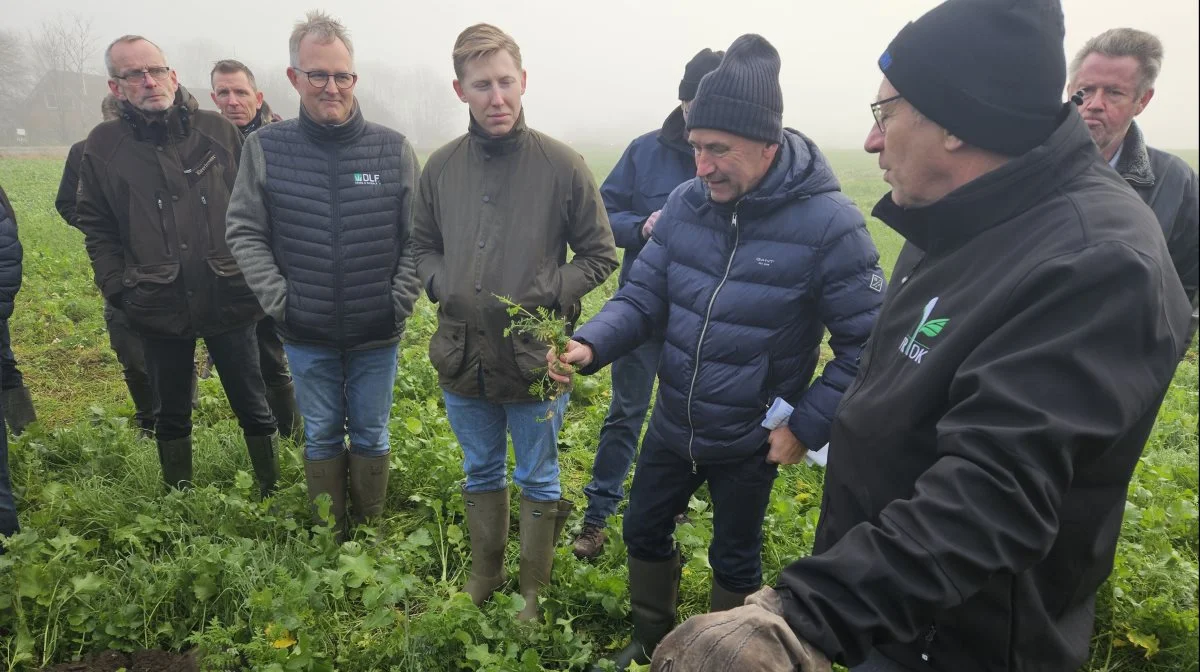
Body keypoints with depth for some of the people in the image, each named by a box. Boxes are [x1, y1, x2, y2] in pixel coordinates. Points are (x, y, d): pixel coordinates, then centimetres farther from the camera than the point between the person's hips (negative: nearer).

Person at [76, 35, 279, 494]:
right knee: (171, 415, 16)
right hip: (158, 309, 1)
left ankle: (273, 493, 28)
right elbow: (96, 227, 7)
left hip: (229, 301, -1)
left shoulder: (217, 130, 1)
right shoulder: (103, 145, 2)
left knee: (252, 405, 11)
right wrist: (118, 289, -2)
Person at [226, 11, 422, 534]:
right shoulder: (266, 148, -3)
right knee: (321, 436, 15)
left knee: (371, 433, 14)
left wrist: (400, 302, -7)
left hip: (376, 334, 0)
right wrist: (279, 301, -8)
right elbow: (245, 233, 0)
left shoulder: (394, 150, -5)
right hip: (306, 335, 1)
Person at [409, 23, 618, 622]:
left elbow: (599, 256, -3)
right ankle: (484, 574, 43)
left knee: (538, 481, 14)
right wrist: (441, 286, -6)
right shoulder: (441, 167, 0)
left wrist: (547, 295, -17)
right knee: (480, 474, 22)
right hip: (461, 357, 4)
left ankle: (533, 588, 35)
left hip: (535, 360, -3)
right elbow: (422, 246, 14)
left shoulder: (563, 166, -11)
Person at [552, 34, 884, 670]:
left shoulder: (828, 222, -23)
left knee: (734, 560, 19)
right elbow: (642, 296, -5)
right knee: (644, 531, 22)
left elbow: (866, 346, -18)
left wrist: (807, 426, -19)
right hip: (672, 426, 5)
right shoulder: (685, 203, -9)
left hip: (750, 443, -5)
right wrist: (590, 345, -23)